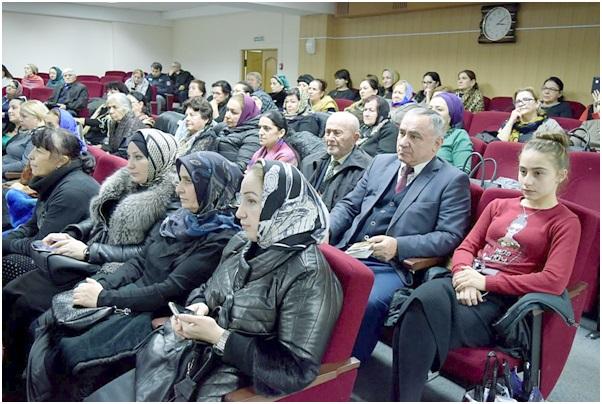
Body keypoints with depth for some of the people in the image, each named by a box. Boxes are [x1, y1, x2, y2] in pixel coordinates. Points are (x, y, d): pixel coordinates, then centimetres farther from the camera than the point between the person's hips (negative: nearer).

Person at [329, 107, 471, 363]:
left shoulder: (452, 180, 2)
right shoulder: (381, 162, 18)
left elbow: (450, 236, -6)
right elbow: (348, 205, 19)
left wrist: (399, 246, -19)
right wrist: (326, 230, -1)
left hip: (394, 266, -5)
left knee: (368, 303, -32)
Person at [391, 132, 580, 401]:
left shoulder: (566, 223, 5)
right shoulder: (498, 206, 21)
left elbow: (554, 281, -9)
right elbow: (466, 247, 14)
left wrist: (486, 281, -14)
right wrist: (464, 275, -10)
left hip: (503, 298, -4)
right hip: (469, 286, 4)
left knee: (420, 325, -30)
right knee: (424, 301, -32)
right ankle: (404, 397, -25)